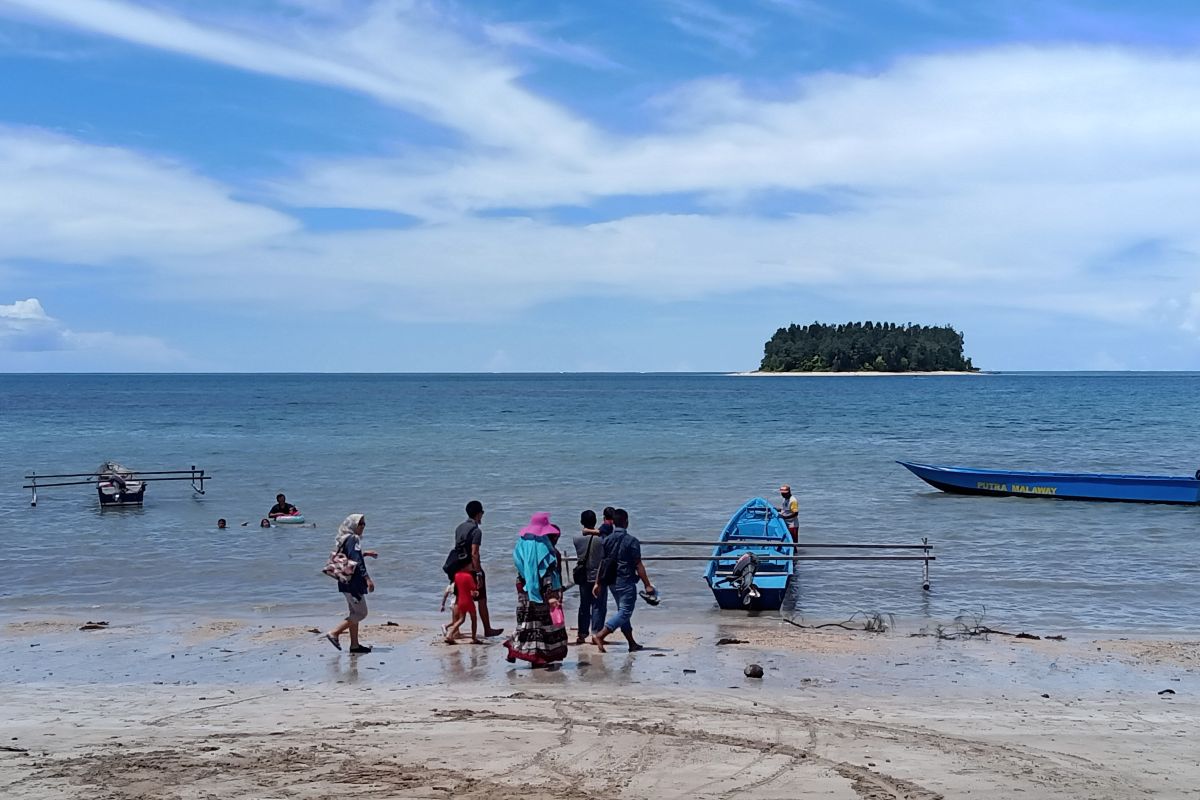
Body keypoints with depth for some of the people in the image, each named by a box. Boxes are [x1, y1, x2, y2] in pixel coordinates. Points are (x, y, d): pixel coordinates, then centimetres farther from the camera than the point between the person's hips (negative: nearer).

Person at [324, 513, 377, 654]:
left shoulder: (345, 539, 13)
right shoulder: (353, 539, -15)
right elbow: (357, 562, -23)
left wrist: (365, 553, 30)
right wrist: (368, 579, -24)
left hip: (346, 582, 10)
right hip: (353, 583, -10)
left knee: (355, 613, 14)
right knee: (361, 613, -5)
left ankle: (355, 644, 17)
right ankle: (334, 633, -8)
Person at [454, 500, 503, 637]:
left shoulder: (459, 527, 8)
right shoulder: (476, 530, -16)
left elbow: (457, 548, 13)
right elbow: (474, 554, -21)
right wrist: (479, 574, -20)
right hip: (472, 569, -7)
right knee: (482, 600, 3)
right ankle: (487, 629, 9)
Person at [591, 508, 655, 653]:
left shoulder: (606, 540, 4)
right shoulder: (631, 541, -12)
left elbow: (601, 563, 6)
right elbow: (638, 565, -13)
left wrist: (598, 583, 12)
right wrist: (647, 585, -8)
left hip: (612, 582, 7)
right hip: (626, 582, -7)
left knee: (623, 611, 16)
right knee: (625, 612, -4)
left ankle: (632, 644, 21)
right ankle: (600, 636, -18)